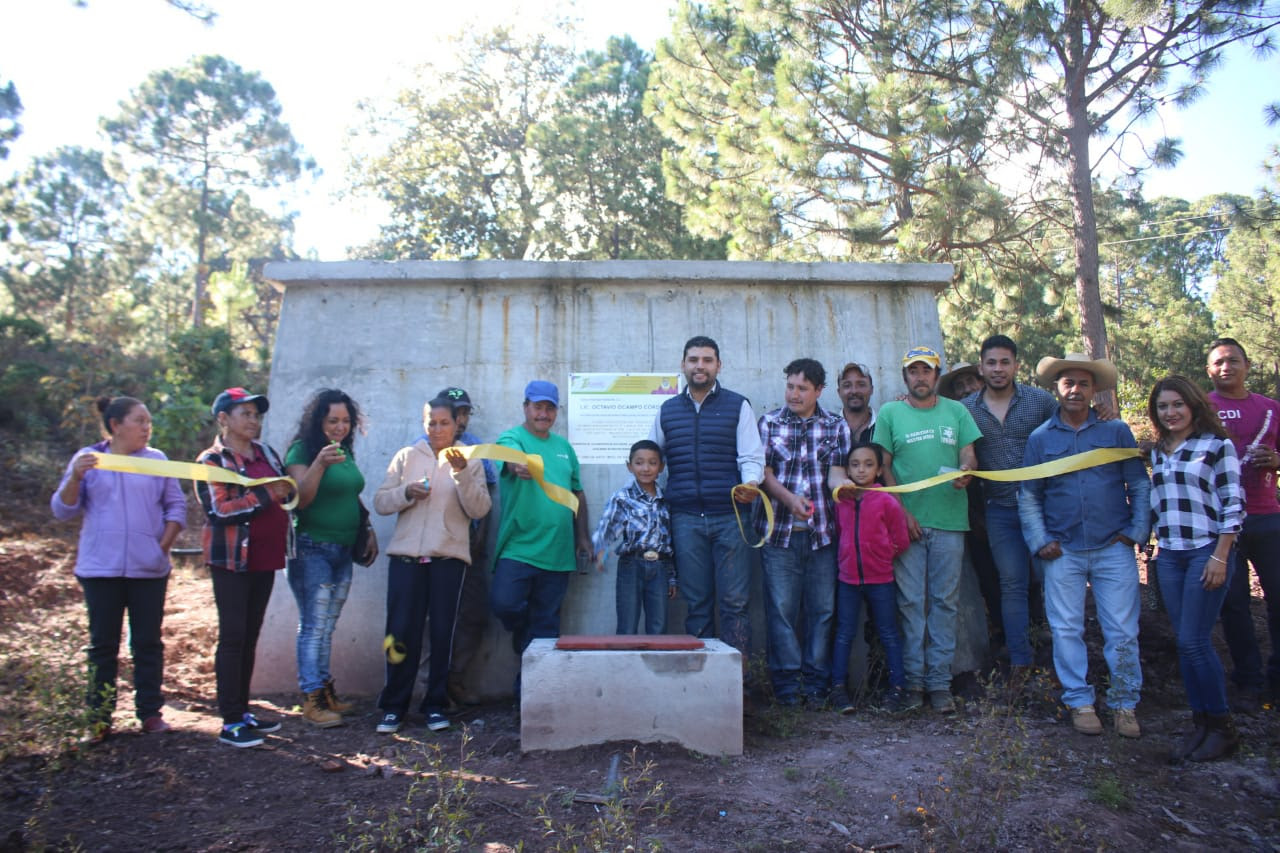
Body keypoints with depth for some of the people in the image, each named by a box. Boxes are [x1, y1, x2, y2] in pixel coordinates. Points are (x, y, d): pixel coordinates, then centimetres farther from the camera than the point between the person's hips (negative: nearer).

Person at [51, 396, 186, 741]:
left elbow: (176, 507, 7)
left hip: (148, 569, 1)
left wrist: (164, 545, -5)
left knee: (148, 642, 5)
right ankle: (99, 718, 13)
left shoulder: (157, 460, 7)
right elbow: (62, 510, 1)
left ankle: (150, 712, 14)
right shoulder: (87, 459, 4)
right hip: (100, 568, -1)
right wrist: (75, 478, -15)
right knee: (103, 643, 5)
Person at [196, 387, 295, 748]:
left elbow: (288, 493, 23)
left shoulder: (267, 454, 13)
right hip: (232, 559, -6)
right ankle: (230, 722, 2)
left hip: (265, 558, 6)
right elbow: (217, 511, -18)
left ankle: (243, 711, 22)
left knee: (251, 636, 12)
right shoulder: (211, 461, -6)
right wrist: (265, 495, -20)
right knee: (233, 636, -4)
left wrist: (288, 489, 1)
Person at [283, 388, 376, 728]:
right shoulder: (302, 451, -8)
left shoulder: (346, 452, 13)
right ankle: (312, 700, 0)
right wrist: (320, 464, -30)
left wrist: (368, 531, 17)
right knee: (314, 626, -6)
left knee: (327, 627, 12)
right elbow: (300, 499, -18)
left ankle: (325, 691, 19)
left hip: (342, 550, 7)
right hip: (312, 549, -7)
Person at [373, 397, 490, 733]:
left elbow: (478, 509, -5)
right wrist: (406, 492, -12)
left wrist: (461, 473, -16)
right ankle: (394, 705, 12)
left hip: (449, 557, -1)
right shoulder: (406, 456, 10)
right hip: (406, 555, 1)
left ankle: (435, 704, 15)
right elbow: (380, 502, 6)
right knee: (401, 631, 0)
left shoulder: (470, 462, 7)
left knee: (442, 632, 3)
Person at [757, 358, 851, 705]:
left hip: (822, 531, 1)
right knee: (781, 608, 0)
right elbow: (763, 471, 0)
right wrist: (789, 498, -15)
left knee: (822, 608, 5)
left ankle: (817, 682, 16)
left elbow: (838, 474, 5)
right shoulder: (769, 422, 7)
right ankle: (786, 682, 11)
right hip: (779, 530, -1)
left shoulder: (837, 426, 10)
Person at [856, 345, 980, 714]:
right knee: (911, 602, 1)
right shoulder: (889, 413, 6)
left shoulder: (956, 411, 12)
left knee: (944, 601, 3)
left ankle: (939, 681, 11)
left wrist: (966, 471, -16)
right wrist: (902, 511, -6)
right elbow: (883, 467, 3)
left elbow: (968, 455, 9)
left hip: (949, 520, 2)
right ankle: (913, 680, 9)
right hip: (907, 520, -1)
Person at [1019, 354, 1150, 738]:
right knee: (1066, 630, 5)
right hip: (1063, 552, 1)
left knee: (1122, 631, 3)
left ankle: (1125, 703, 18)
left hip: (1113, 549, 0)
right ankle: (1079, 702, 18)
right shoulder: (1040, 438, 6)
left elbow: (1140, 485, 7)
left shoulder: (1117, 431, 5)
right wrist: (1039, 541, -1)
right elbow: (1028, 495, 8)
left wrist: (1136, 530, -2)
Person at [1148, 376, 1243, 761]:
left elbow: (1233, 505, -7)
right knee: (1185, 642, 7)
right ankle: (1200, 722, 16)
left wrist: (1220, 557, -12)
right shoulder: (1157, 451, 13)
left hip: (1206, 551, -5)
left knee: (1194, 640, -8)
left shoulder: (1217, 445, -3)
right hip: (1169, 555, 5)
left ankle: (1222, 726, 8)